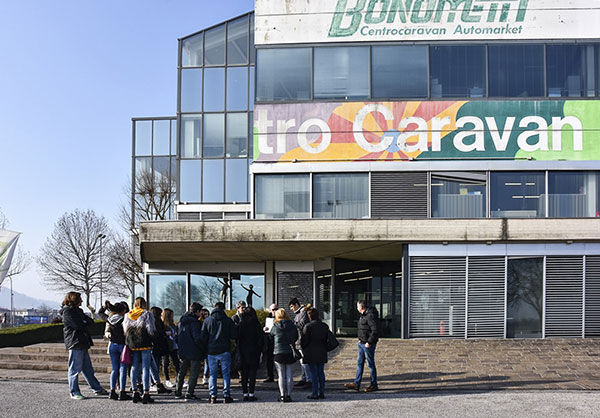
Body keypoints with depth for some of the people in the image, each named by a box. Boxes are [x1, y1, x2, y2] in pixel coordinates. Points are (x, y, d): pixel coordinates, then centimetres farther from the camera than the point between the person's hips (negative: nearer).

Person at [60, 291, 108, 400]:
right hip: (75, 343, -9)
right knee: (75, 369, -2)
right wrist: (86, 323, 1)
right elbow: (78, 325, -18)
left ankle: (97, 388, 21)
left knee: (88, 368, 15)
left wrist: (85, 322, -7)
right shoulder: (67, 312, -10)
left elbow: (90, 321, 14)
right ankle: (74, 393, 4)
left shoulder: (77, 310, 19)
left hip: (82, 344, 9)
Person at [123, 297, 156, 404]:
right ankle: (146, 394, -4)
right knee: (145, 368, -2)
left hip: (132, 346, 4)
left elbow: (125, 331, 10)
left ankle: (135, 392, 11)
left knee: (134, 368, 10)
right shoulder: (147, 314, -5)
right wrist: (151, 338, 9)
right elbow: (151, 331, -10)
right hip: (145, 345, -4)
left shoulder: (127, 316, 9)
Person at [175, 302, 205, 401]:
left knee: (181, 372, 19)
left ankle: (178, 392, 26)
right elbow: (197, 339, -20)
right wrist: (203, 349, -9)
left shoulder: (182, 321, 8)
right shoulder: (195, 322, -17)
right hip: (194, 352, -7)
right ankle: (189, 394, -2)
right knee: (194, 373, 1)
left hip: (183, 352, 7)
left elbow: (178, 336, 14)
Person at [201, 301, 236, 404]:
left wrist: (206, 348, 13)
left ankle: (212, 396, 4)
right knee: (226, 373, 5)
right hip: (224, 351, -1)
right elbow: (233, 336, -3)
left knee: (212, 374, 8)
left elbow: (203, 337, 1)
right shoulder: (228, 320, -3)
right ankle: (226, 396, 3)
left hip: (211, 351, 1)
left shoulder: (207, 320, 2)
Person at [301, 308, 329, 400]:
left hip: (311, 353, -5)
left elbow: (303, 341, -11)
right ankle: (322, 393, 13)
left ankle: (315, 393, 1)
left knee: (314, 373, 0)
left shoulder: (308, 326, -14)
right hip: (322, 353, 5)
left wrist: (304, 349, 7)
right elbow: (327, 340, 10)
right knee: (321, 373, 11)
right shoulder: (325, 326, 4)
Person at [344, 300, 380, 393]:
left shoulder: (370, 315, -19)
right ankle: (356, 384, 15)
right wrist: (361, 339, 15)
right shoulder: (363, 315, 13)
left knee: (370, 364, 0)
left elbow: (375, 330, -24)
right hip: (362, 343, 10)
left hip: (368, 344, -10)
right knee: (359, 363, 11)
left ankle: (374, 385, 10)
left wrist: (369, 342, -22)